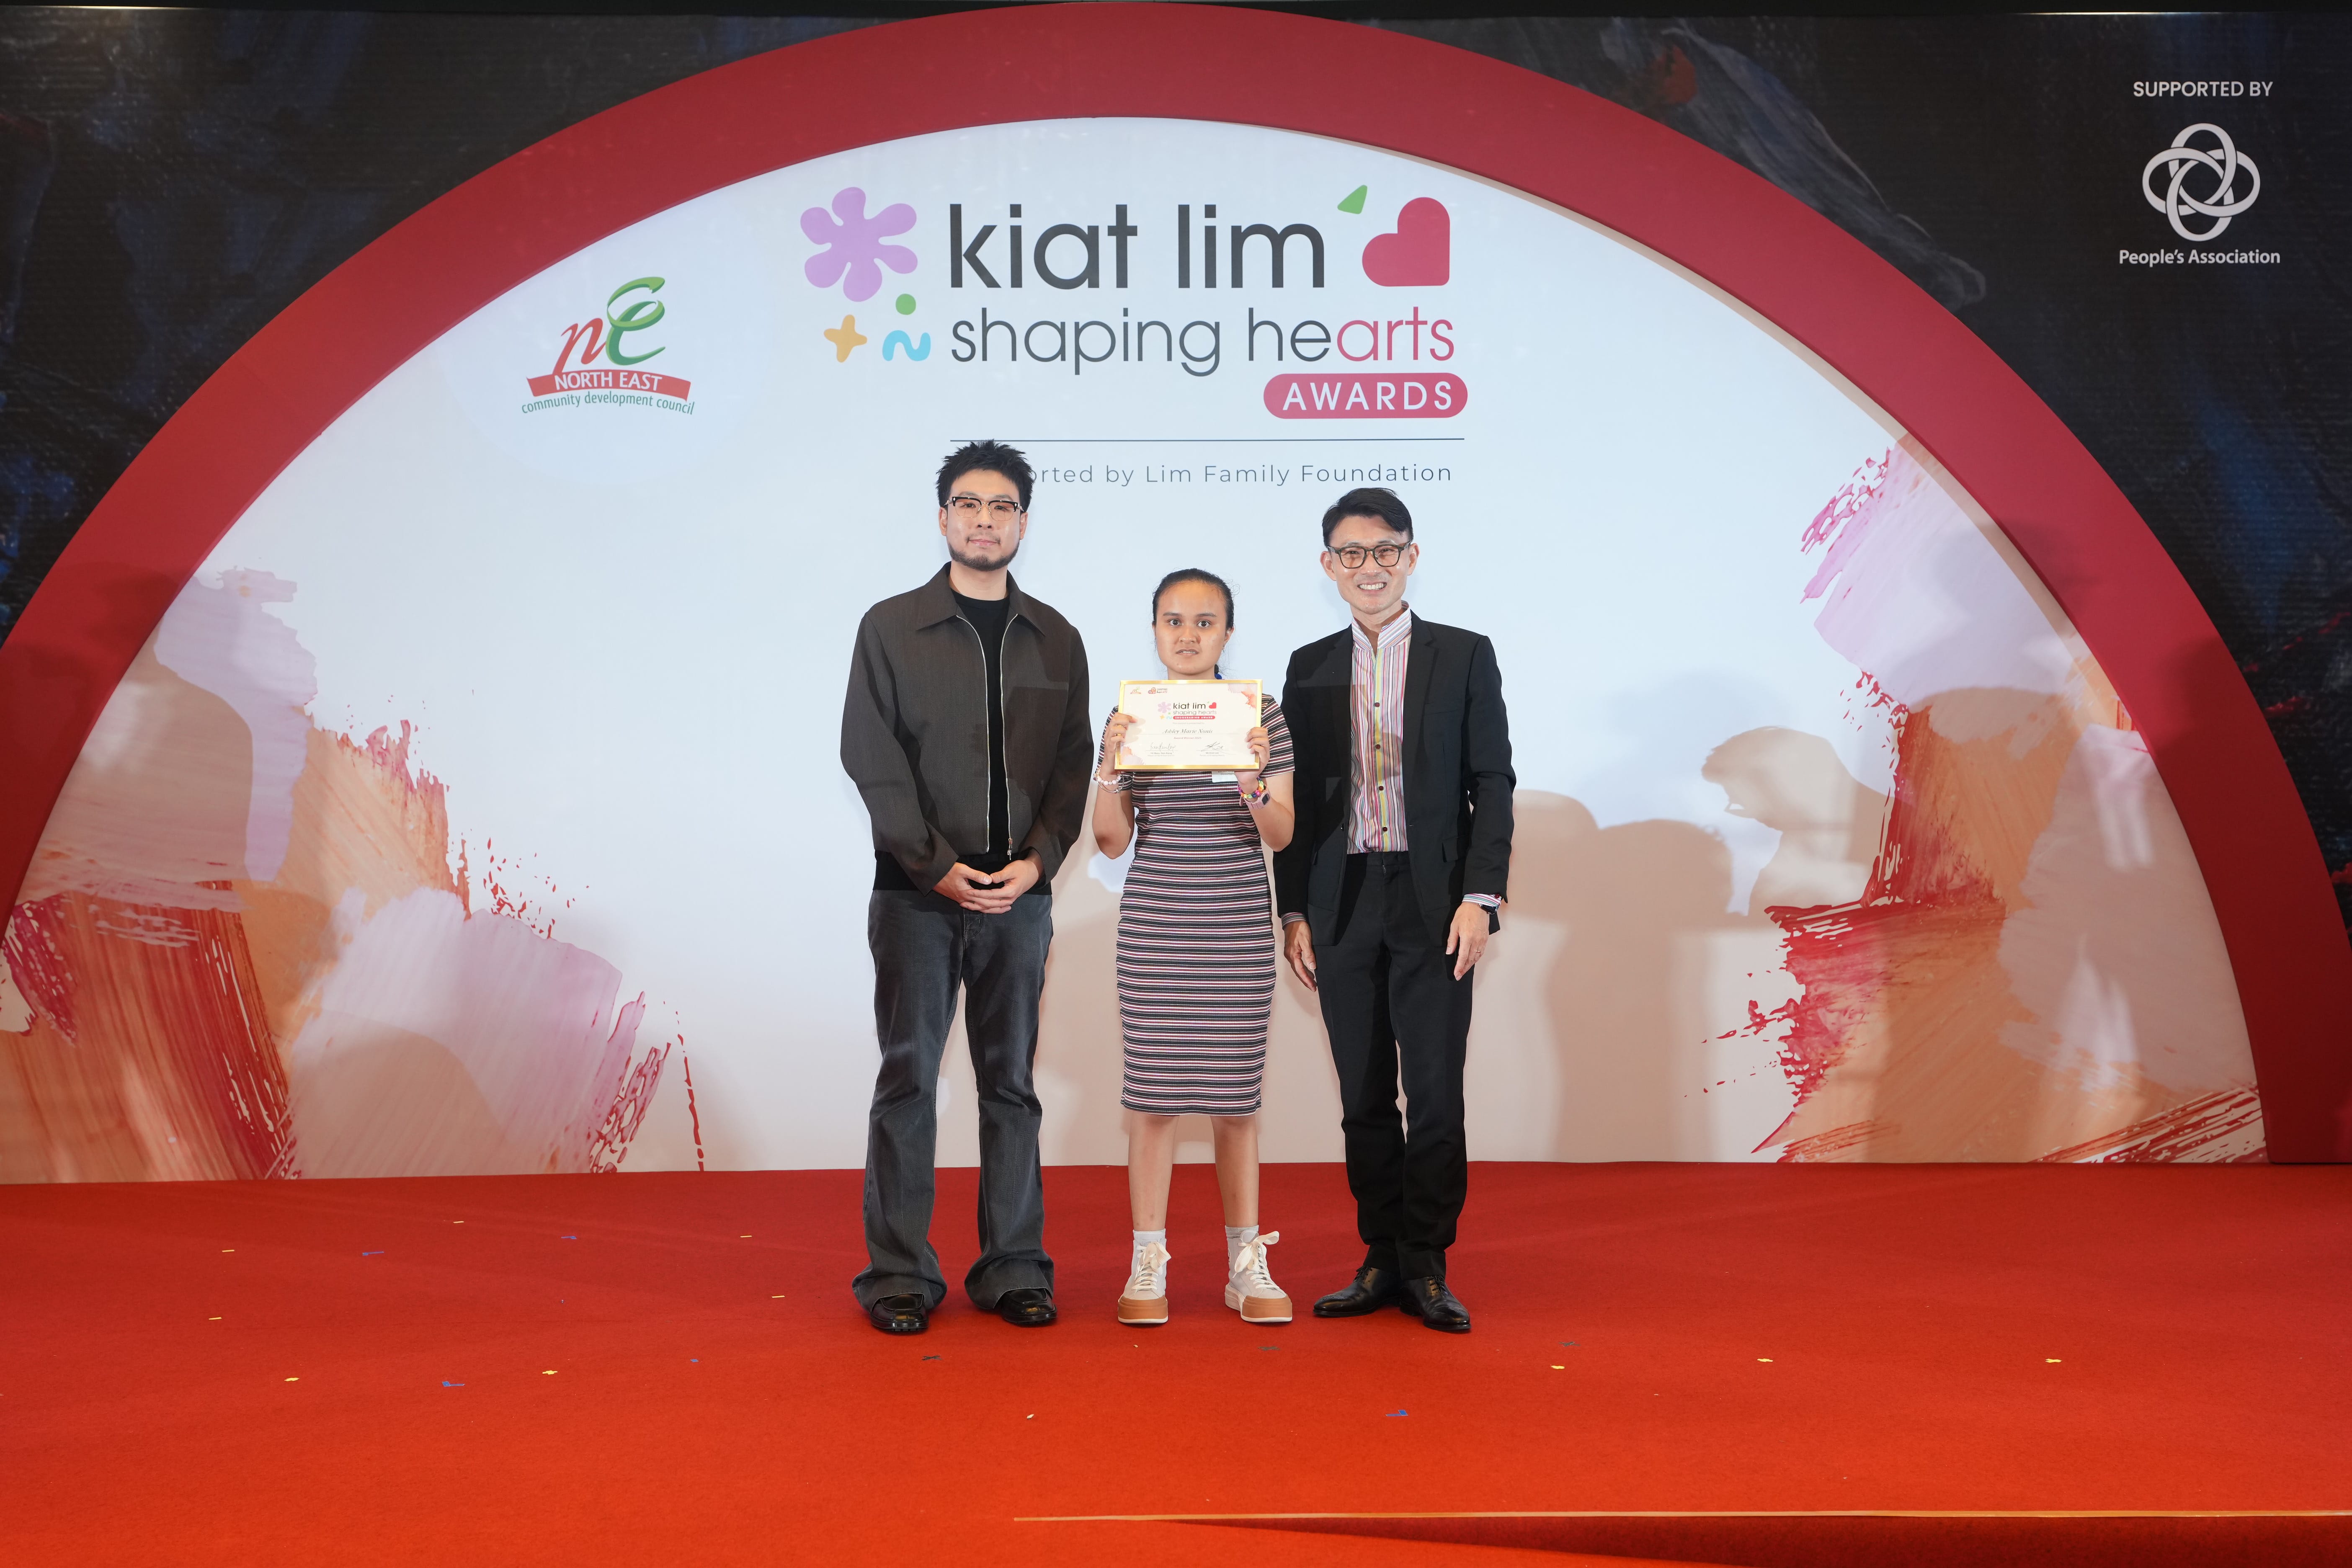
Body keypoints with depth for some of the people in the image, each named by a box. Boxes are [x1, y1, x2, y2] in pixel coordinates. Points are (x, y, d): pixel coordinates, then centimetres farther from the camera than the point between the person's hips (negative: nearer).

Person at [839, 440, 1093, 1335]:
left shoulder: (1055, 640, 11)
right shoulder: (891, 628, 4)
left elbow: (1073, 765, 8)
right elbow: (871, 759, -3)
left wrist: (1037, 860, -7)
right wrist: (937, 865, -11)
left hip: (1020, 892, 2)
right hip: (916, 890, -2)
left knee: (1010, 1079, 6)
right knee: (909, 1078, 1)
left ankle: (1014, 1267, 13)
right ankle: (900, 1272, 8)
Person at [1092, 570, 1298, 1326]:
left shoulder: (1262, 716, 2)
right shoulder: (1129, 718, 3)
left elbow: (1281, 835, -2)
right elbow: (1113, 842, 0)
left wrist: (1255, 781, -21)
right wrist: (1111, 769, -16)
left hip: (1238, 925, 0)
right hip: (1154, 923, 0)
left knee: (1234, 1094, 4)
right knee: (1153, 1091, 0)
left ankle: (1247, 1264, 14)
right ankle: (1148, 1266, 10)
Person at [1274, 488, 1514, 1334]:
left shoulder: (1464, 657, 4)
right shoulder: (1310, 668, 10)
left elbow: (1492, 785, 0)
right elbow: (1296, 796, 11)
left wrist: (1479, 898, -9)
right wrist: (1293, 910, 4)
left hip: (1433, 906, -2)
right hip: (1342, 907, 3)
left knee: (1436, 1095, -2)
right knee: (1364, 1098, 8)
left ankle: (1427, 1267, 10)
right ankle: (1383, 1259, 18)